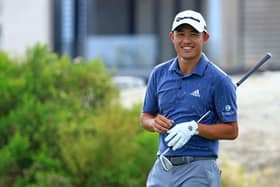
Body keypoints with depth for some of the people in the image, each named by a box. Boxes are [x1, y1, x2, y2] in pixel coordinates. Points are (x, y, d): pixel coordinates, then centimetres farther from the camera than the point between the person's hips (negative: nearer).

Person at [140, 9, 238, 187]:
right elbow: (145, 117, 17)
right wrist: (155, 123, -6)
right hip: (162, 168, 5)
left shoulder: (219, 80, -6)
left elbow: (231, 130, -5)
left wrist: (194, 128, -18)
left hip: (198, 171, -5)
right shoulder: (159, 73, 9)